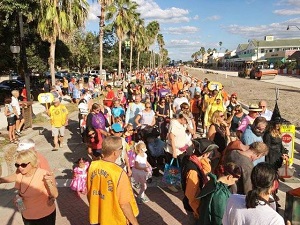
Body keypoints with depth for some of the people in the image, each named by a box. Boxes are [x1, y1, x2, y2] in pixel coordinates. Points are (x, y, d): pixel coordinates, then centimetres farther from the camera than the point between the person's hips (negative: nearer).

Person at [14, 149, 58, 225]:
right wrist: (18, 197, -11)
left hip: (46, 215, -4)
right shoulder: (19, 176, -8)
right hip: (27, 217, 4)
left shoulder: (44, 174, -22)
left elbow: (55, 195, -20)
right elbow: (20, 192, 11)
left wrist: (49, 183, -38)